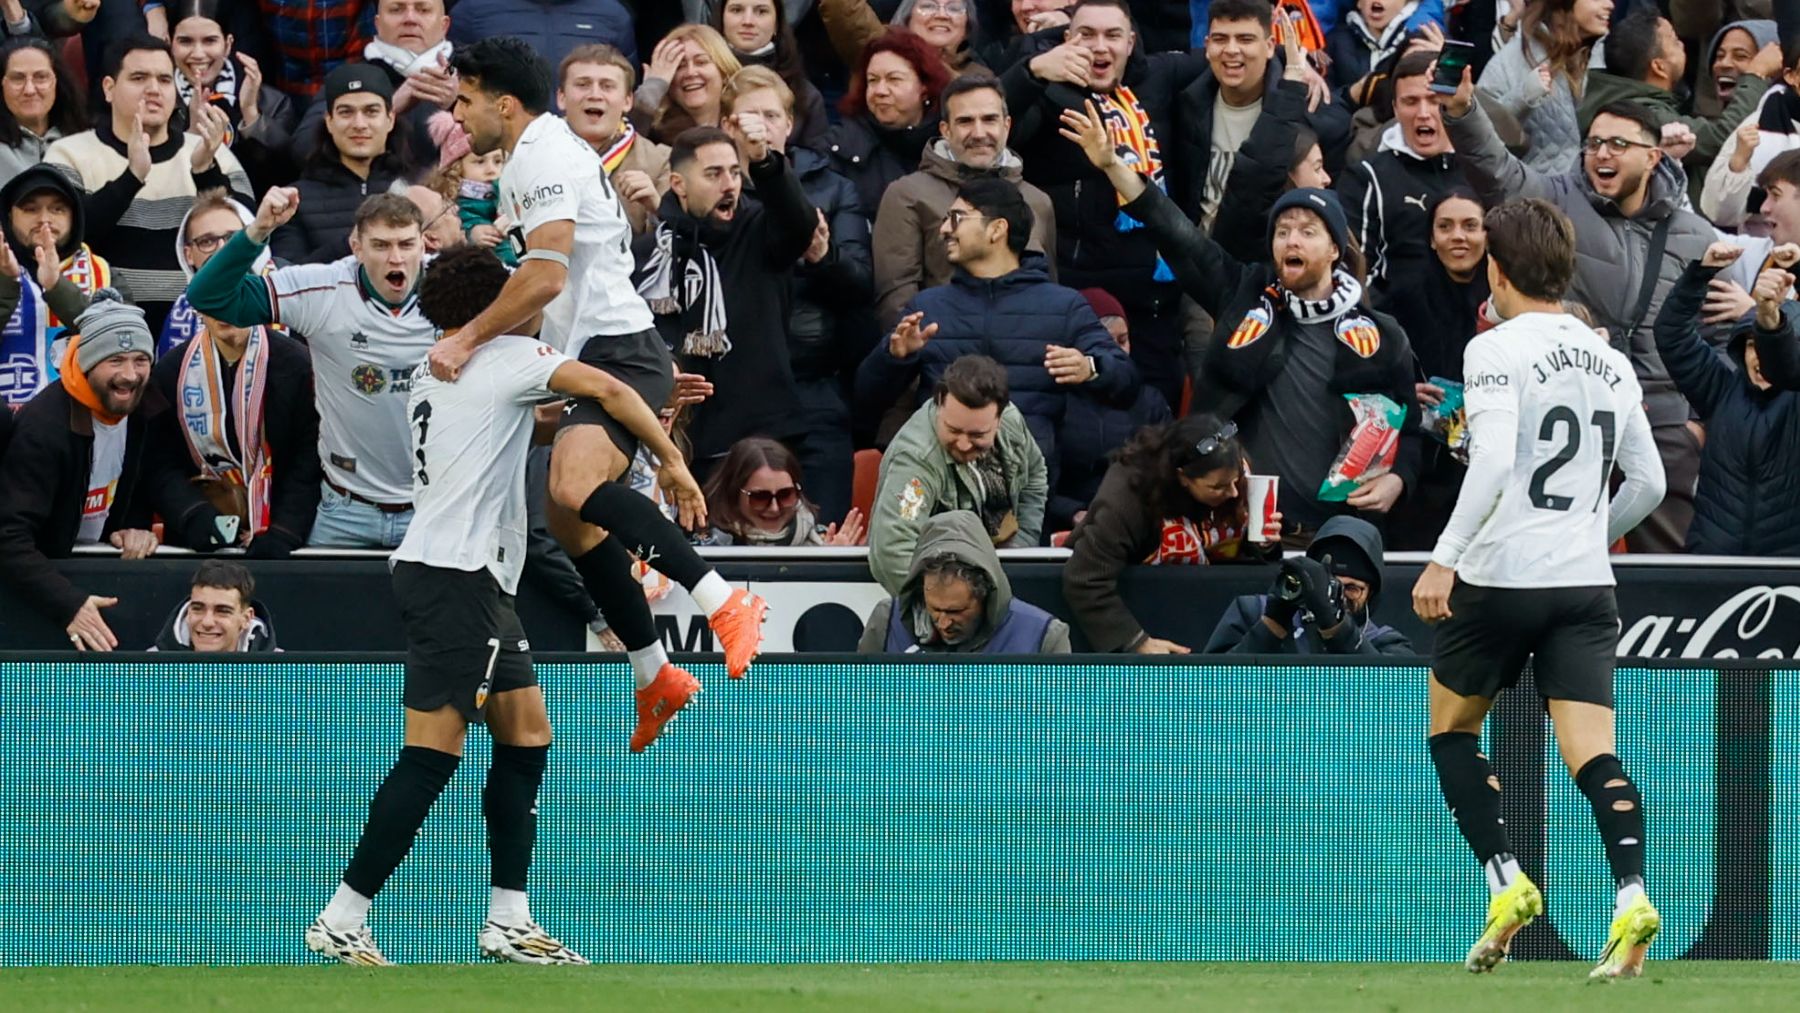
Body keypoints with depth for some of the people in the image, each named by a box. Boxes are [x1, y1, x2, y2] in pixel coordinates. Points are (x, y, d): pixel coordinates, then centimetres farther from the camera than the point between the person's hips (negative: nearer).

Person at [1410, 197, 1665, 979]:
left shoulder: (1497, 351, -6)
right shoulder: (1611, 362, 12)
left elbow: (1493, 463, -20)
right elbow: (1648, 483, 17)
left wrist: (1445, 557, -20)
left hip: (1500, 577, -4)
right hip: (1585, 587, 4)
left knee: (1450, 731, 17)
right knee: (1592, 753, -4)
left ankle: (1507, 884, 5)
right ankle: (1632, 898, -25)